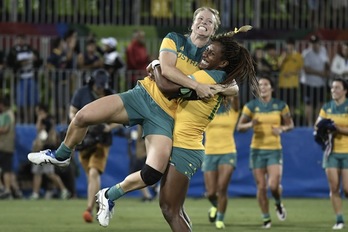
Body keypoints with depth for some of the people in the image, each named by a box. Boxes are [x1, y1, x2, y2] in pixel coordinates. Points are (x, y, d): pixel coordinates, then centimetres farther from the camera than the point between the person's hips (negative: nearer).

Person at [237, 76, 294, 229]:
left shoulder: (280, 106, 0)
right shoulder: (251, 106, 0)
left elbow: (290, 124, 10)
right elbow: (239, 127, 2)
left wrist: (282, 128, -12)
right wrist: (250, 124, -19)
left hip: (274, 150, -1)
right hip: (257, 150, 1)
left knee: (273, 185, -15)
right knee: (261, 187, 0)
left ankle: (279, 204, 19)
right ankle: (266, 218, 16)